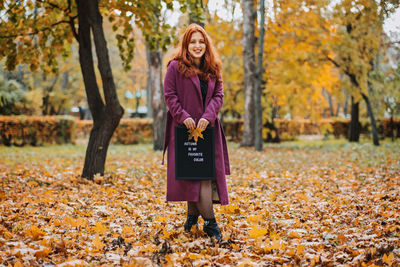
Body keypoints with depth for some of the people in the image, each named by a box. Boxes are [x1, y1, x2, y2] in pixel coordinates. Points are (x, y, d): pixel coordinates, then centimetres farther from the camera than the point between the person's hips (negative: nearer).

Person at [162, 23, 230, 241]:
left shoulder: (213, 69, 10)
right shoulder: (176, 67, -2)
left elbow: (218, 95, 6)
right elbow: (169, 95, -4)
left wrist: (208, 117, -10)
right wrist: (183, 117, -15)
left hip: (207, 129, 4)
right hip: (185, 128, -4)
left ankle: (193, 214, 11)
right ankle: (209, 221, 0)